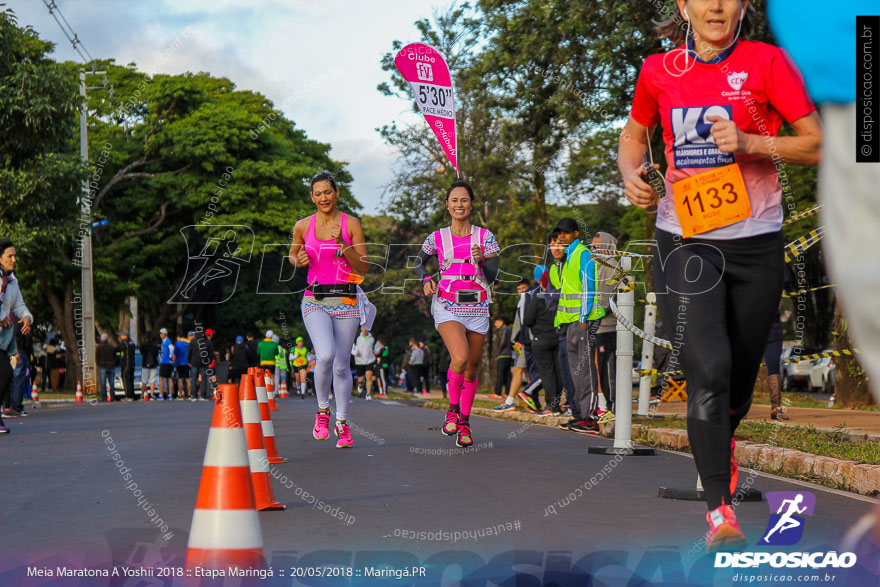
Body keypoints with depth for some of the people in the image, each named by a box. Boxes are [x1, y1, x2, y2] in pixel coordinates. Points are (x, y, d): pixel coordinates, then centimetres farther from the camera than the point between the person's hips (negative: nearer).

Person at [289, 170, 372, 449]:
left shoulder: (351, 224, 1)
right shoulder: (303, 226, 4)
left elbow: (363, 267, -1)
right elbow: (293, 255, 21)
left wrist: (342, 243, -17)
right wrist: (299, 260, -2)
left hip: (346, 300, 0)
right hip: (315, 300, 0)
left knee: (341, 365, 3)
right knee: (326, 355, -22)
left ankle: (342, 423, 20)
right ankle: (322, 410, 2)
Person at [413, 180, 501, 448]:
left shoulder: (485, 237, 3)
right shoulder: (437, 238, 4)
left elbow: (493, 277, -1)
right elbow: (420, 262, 21)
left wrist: (481, 261, -20)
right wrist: (426, 279, 1)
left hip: (477, 307, 2)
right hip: (447, 306, -2)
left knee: (471, 368, 5)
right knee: (459, 358, -25)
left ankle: (464, 422, 22)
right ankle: (453, 409, -1)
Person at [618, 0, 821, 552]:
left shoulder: (766, 62, -4)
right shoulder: (659, 70, 3)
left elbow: (817, 145, -4)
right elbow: (634, 134, 20)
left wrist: (751, 143, -19)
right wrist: (631, 174, -1)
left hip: (756, 243, 0)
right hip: (685, 242, 0)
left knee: (742, 369, 14)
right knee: (708, 370, -16)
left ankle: (723, 440, 49)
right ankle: (719, 509, -7)